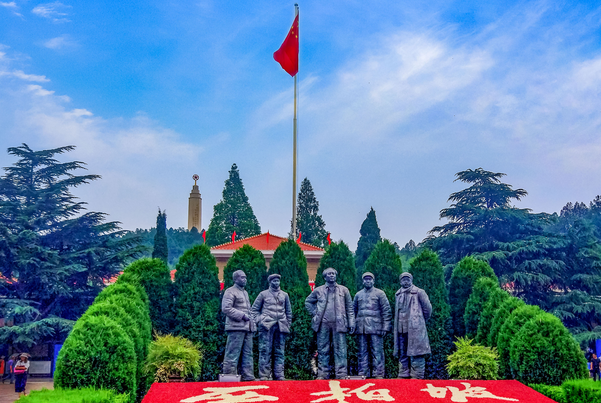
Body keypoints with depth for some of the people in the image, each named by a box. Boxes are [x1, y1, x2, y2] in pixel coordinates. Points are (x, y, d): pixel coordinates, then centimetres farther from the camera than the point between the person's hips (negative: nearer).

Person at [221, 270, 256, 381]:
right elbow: (226, 309, -15)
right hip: (236, 327, -9)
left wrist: (253, 323, 16)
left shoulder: (245, 292, 23)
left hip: (247, 328, 9)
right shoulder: (230, 291, -4)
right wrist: (242, 315, -16)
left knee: (248, 353, 8)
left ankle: (248, 376, 12)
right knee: (233, 354, -7)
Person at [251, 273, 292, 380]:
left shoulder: (284, 295, 17)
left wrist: (288, 324, 12)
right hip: (266, 326, -3)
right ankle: (264, 375, -3)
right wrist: (258, 321, -2)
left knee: (279, 352, 4)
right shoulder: (263, 294, 8)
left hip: (281, 326, 3)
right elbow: (254, 309, 9)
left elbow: (289, 311, 20)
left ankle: (279, 375, 7)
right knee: (265, 351, -5)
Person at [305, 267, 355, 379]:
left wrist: (351, 323, 2)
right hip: (323, 324, 1)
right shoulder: (318, 290, 11)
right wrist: (314, 313, 7)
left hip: (339, 323, 0)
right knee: (323, 350, 3)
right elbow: (308, 302, 22)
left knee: (340, 350, -3)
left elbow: (350, 307, 10)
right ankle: (322, 374, 8)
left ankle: (341, 375, -1)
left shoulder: (343, 290, 11)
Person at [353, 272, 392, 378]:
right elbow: (353, 311, 19)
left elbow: (386, 311, 2)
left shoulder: (379, 293, 5)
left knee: (377, 352, -4)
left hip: (375, 328, -3)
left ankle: (378, 374, -1)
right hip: (361, 328, 4)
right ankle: (363, 374, 10)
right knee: (362, 352, 5)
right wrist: (353, 326, 9)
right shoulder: (358, 295, 16)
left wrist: (385, 327, -6)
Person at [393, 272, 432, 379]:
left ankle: (417, 376, -3)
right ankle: (403, 375, 15)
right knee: (402, 354, 9)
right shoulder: (398, 294, 16)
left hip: (415, 329, -6)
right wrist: (397, 326, 15)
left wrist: (421, 321, 10)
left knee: (416, 353, -7)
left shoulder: (419, 292, 0)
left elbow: (428, 308, 3)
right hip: (401, 329, 6)